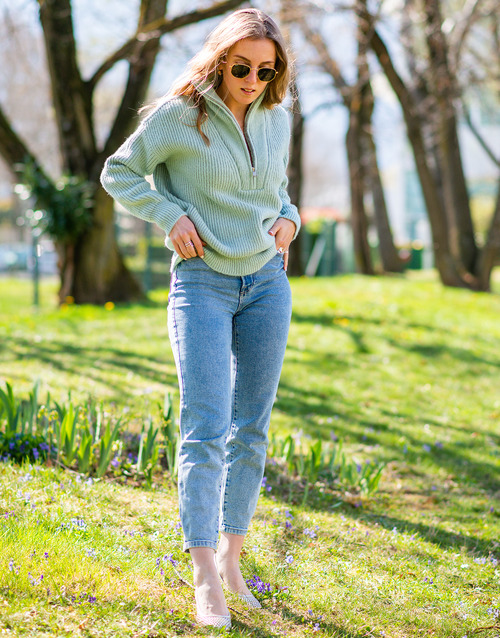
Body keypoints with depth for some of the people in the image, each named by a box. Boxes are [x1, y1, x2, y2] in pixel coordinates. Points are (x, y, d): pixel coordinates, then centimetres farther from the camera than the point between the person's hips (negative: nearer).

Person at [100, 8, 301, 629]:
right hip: (203, 281, -5)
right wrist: (169, 216, -10)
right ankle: (205, 578, -14)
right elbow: (118, 172, 2)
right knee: (205, 429, -13)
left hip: (266, 281, 5)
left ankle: (231, 557, 20)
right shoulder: (177, 115, -8)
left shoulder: (276, 120, 6)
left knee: (251, 428, 8)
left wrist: (287, 219, 5)